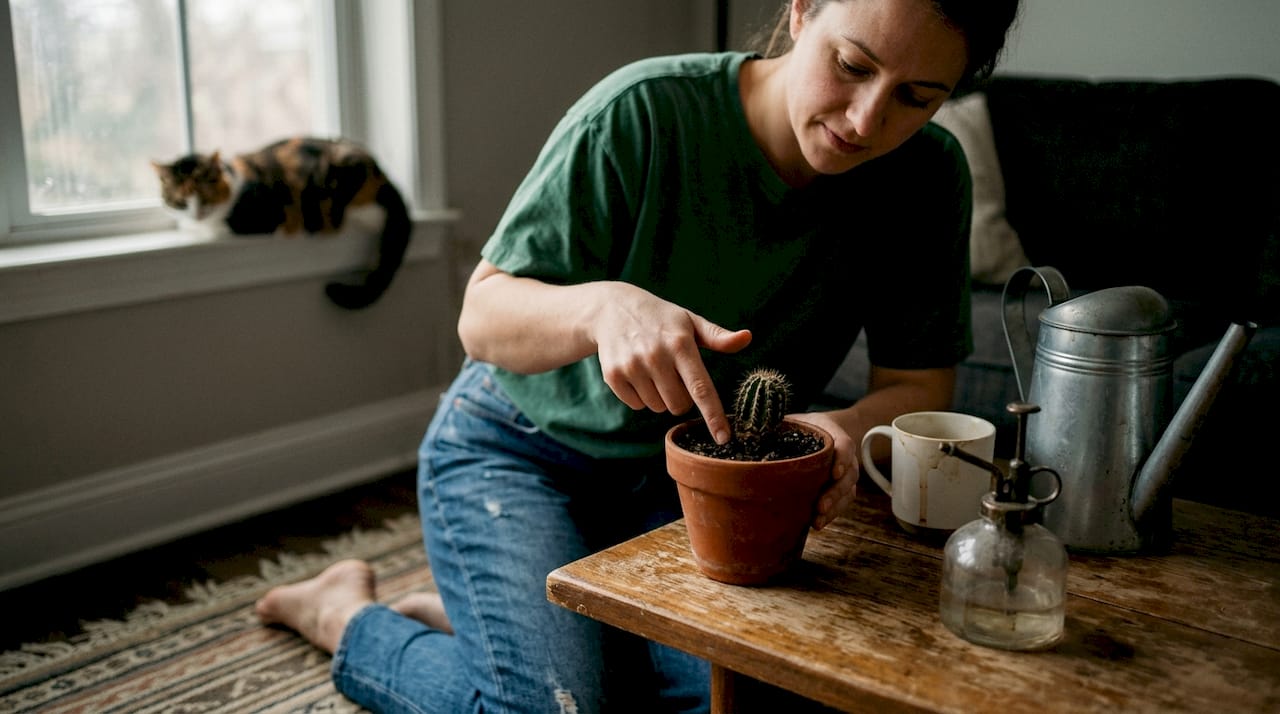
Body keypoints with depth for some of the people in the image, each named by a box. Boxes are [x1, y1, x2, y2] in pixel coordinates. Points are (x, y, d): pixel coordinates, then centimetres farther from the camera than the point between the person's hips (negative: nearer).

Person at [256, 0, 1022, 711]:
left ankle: (465, 618, 8)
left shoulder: (928, 176, -13)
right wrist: (604, 304, -42)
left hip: (672, 486, 5)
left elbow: (919, 384, -9)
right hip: (517, 448, -4)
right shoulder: (645, 110, -25)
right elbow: (483, 315, -20)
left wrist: (849, 430, -33)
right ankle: (350, 615, 11)